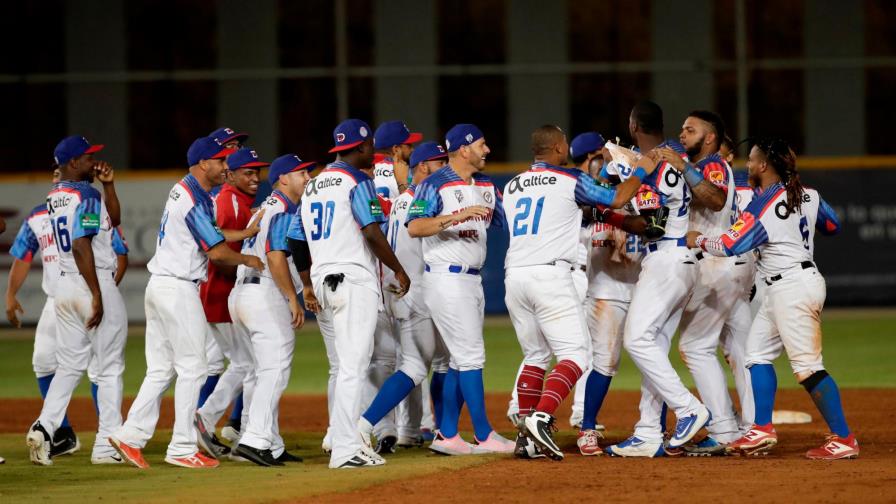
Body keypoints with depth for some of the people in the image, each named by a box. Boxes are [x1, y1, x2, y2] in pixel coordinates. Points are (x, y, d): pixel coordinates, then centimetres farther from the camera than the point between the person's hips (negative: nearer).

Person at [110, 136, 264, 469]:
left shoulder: (182, 191, 15)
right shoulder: (194, 200, -16)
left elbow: (211, 235, 19)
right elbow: (216, 251, -17)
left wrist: (248, 232, 12)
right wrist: (247, 260, 0)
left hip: (158, 288, 10)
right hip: (179, 289, -10)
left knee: (161, 369, 11)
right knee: (192, 368, -4)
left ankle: (131, 435, 5)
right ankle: (182, 449, -2)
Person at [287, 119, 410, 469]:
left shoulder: (313, 186, 17)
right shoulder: (357, 181, -7)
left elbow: (296, 240, 18)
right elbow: (372, 232, -17)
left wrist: (308, 285, 24)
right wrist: (398, 269, -6)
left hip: (323, 281, 8)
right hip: (354, 280, -8)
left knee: (351, 362, 18)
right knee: (353, 365, -10)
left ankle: (348, 437, 18)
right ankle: (345, 450, -14)